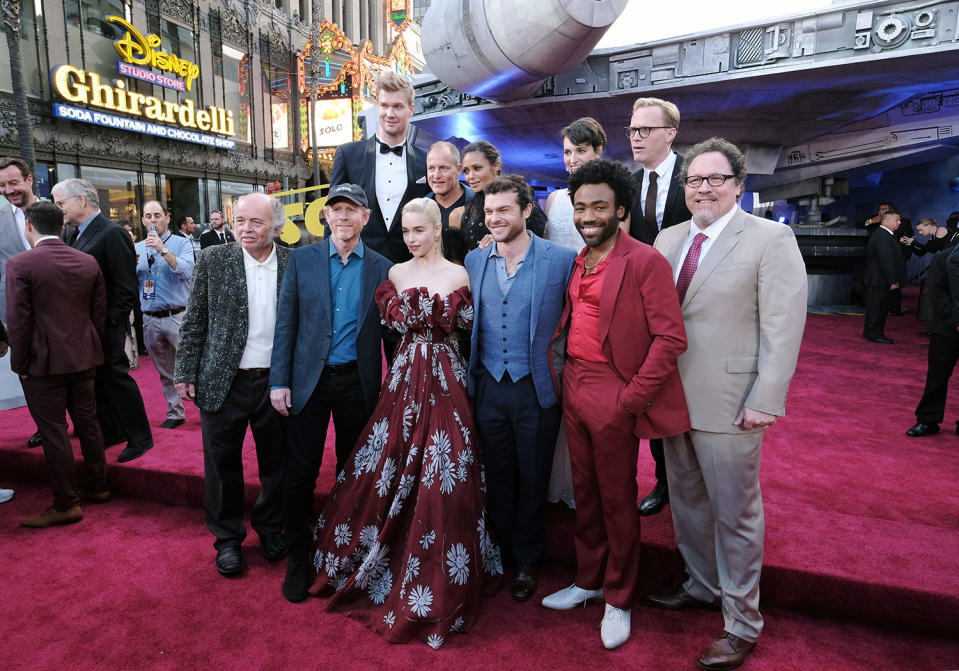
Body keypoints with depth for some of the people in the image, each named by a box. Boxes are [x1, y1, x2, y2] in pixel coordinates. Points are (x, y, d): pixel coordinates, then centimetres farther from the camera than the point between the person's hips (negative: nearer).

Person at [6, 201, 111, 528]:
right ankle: (97, 486, 27)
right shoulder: (88, 262, 3)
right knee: (87, 421, 16)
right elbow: (99, 312, 6)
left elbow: (18, 319, -13)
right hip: (84, 357, 5)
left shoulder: (20, 264, -12)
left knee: (53, 431, 3)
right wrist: (91, 349, 15)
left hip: (44, 362, -5)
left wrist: (20, 364, -3)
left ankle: (66, 504, 11)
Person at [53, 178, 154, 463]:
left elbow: (127, 286, -19)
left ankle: (140, 437, 12)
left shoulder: (112, 233, -15)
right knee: (99, 379, 16)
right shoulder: (77, 235, 12)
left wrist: (111, 320, -18)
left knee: (115, 377, 0)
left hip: (105, 326, -8)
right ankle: (111, 432, 31)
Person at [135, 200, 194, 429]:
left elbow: (186, 271, -18)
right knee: (165, 373, 13)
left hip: (177, 316, -5)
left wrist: (163, 250, -23)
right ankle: (175, 413, 23)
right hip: (150, 320, 5)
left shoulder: (181, 243, 0)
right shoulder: (137, 248, 13)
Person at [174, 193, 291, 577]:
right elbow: (194, 322, 3)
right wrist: (185, 373, -1)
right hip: (223, 382, 0)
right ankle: (227, 538, 30)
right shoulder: (213, 261, -1)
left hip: (277, 382, 0)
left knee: (276, 462, 13)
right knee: (222, 463, 11)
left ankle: (271, 528, 35)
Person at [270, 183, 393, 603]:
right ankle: (298, 556, 24)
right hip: (310, 380, 0)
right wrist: (279, 381, -4)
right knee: (301, 472, 5)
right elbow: (286, 323, 1)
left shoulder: (382, 269, 2)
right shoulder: (302, 260, 2)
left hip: (358, 383, 1)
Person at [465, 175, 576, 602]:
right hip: (489, 387, 3)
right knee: (496, 478, 17)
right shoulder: (474, 261, 5)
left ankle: (526, 560, 36)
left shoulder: (562, 259, -9)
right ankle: (498, 554, 38)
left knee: (532, 480, 14)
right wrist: (470, 375, 9)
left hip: (537, 389, -3)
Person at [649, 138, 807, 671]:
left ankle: (743, 624, 25)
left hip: (729, 403, -6)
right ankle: (704, 587, 40)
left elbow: (784, 327, -12)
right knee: (687, 501, 18)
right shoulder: (668, 239, 10)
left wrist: (765, 401, -16)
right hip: (673, 397, 6)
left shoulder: (771, 239, -7)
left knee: (735, 513, 6)